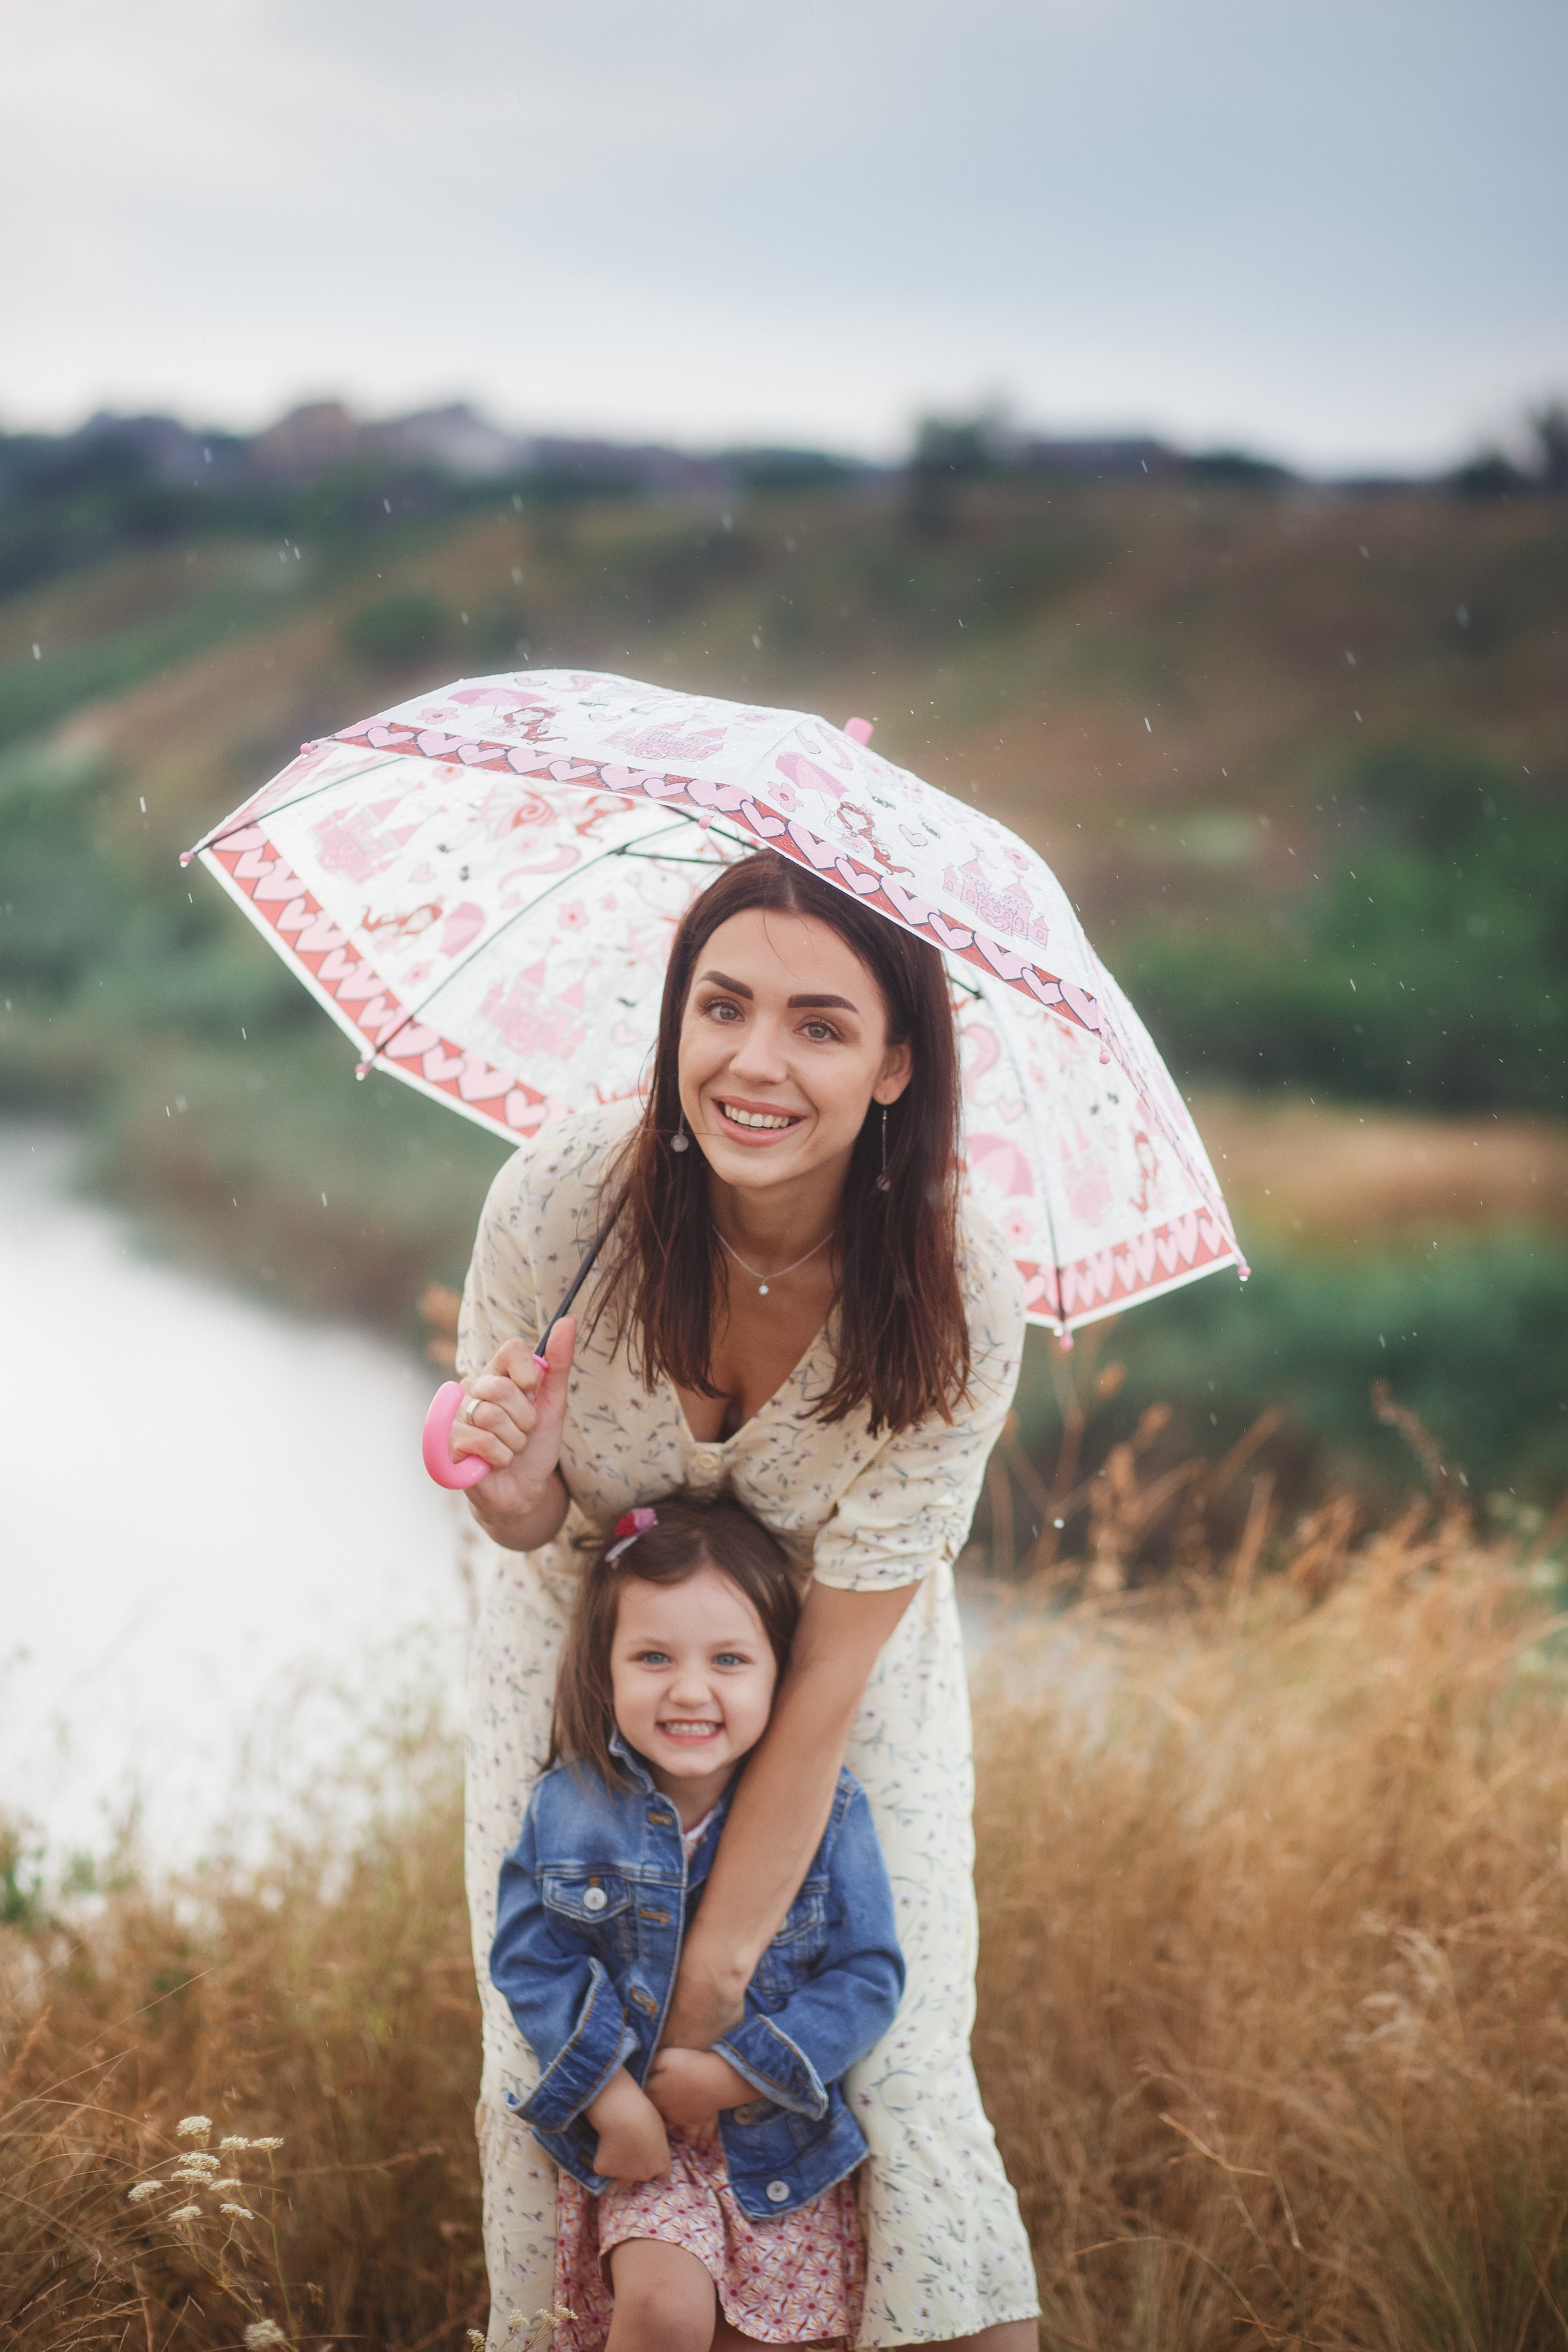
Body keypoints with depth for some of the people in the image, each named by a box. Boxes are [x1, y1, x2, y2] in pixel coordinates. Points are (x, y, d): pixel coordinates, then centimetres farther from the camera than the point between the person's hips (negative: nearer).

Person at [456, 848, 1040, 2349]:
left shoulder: (960, 1308, -29)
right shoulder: (556, 1200, -28)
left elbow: (831, 1672, -25)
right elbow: (523, 1523, -12)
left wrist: (712, 1980, -20)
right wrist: (515, 1491, -37)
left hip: (848, 1665, -1)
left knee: (894, 2054, -7)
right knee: (540, 2050, 5)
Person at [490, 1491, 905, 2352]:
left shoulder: (827, 1814, -13)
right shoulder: (568, 1809, -11)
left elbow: (867, 1978, -11)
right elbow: (531, 1959, -7)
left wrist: (736, 2073, -18)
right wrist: (610, 2096, -17)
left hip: (784, 2129, 1)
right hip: (635, 2123, -1)